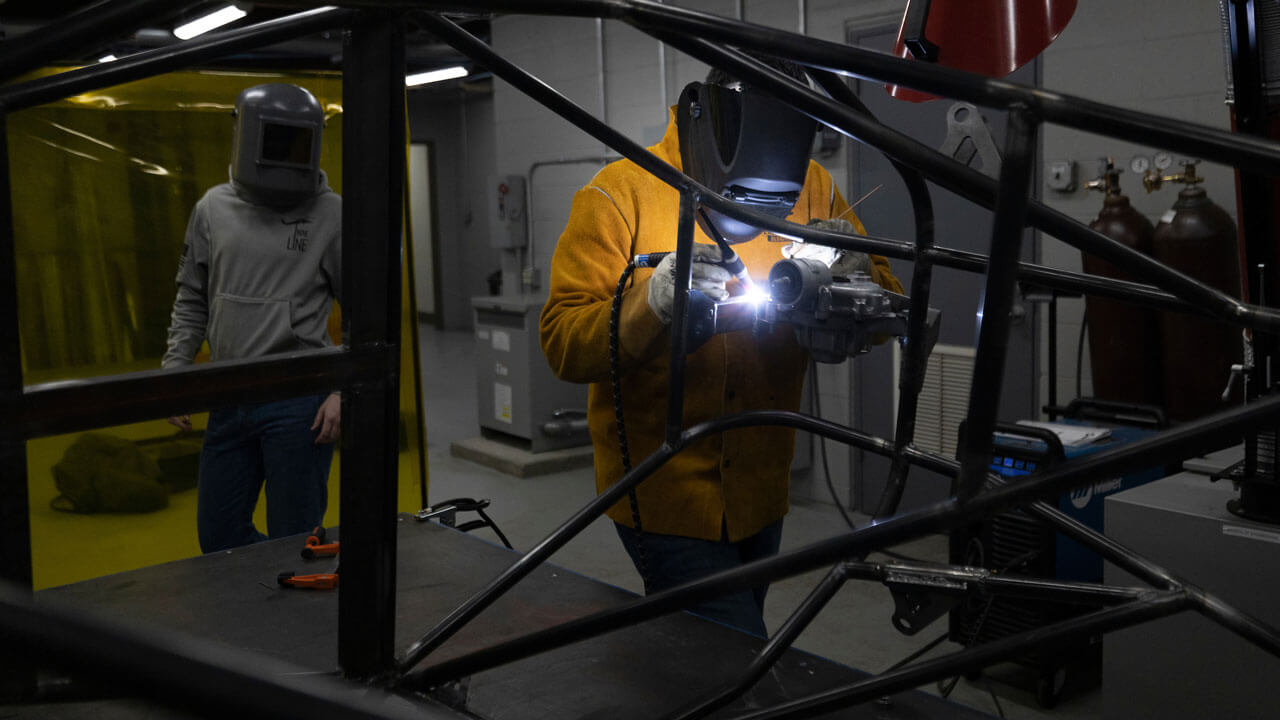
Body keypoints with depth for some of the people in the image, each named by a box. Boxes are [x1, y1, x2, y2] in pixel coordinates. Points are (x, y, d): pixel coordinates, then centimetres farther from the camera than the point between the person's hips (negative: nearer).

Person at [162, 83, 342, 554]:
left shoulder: (330, 214, -4)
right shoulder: (214, 209, 7)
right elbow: (192, 302, 15)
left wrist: (342, 391, -9)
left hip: (298, 404, -5)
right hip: (229, 402, 5)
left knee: (295, 541, 3)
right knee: (217, 536, 13)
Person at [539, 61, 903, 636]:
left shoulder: (811, 189, -1)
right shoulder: (621, 195, -13)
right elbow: (561, 342, -17)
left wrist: (856, 273, -22)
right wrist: (653, 300, -34)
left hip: (759, 494, 5)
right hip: (667, 497, -5)